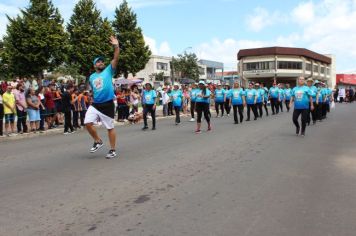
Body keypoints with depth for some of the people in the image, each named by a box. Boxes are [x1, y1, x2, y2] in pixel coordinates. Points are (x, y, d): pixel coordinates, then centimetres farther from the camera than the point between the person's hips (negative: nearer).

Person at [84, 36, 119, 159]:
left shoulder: (108, 71, 0)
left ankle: (113, 150, 16)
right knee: (88, 123, -9)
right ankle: (98, 141, 15)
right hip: (95, 104, 4)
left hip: (108, 105, -4)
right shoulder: (91, 77, 12)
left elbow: (116, 59, -13)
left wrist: (116, 46, -24)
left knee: (110, 127, 4)